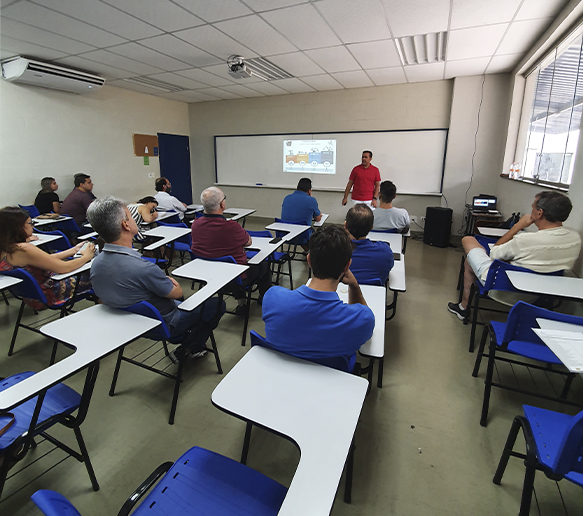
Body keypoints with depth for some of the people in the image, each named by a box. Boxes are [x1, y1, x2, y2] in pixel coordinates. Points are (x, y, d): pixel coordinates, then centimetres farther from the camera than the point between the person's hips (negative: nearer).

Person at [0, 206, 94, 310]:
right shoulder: (24, 249, -29)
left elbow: (49, 259, 7)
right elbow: (63, 268, -27)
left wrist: (74, 250, 9)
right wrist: (86, 256, -11)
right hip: (47, 296, -9)